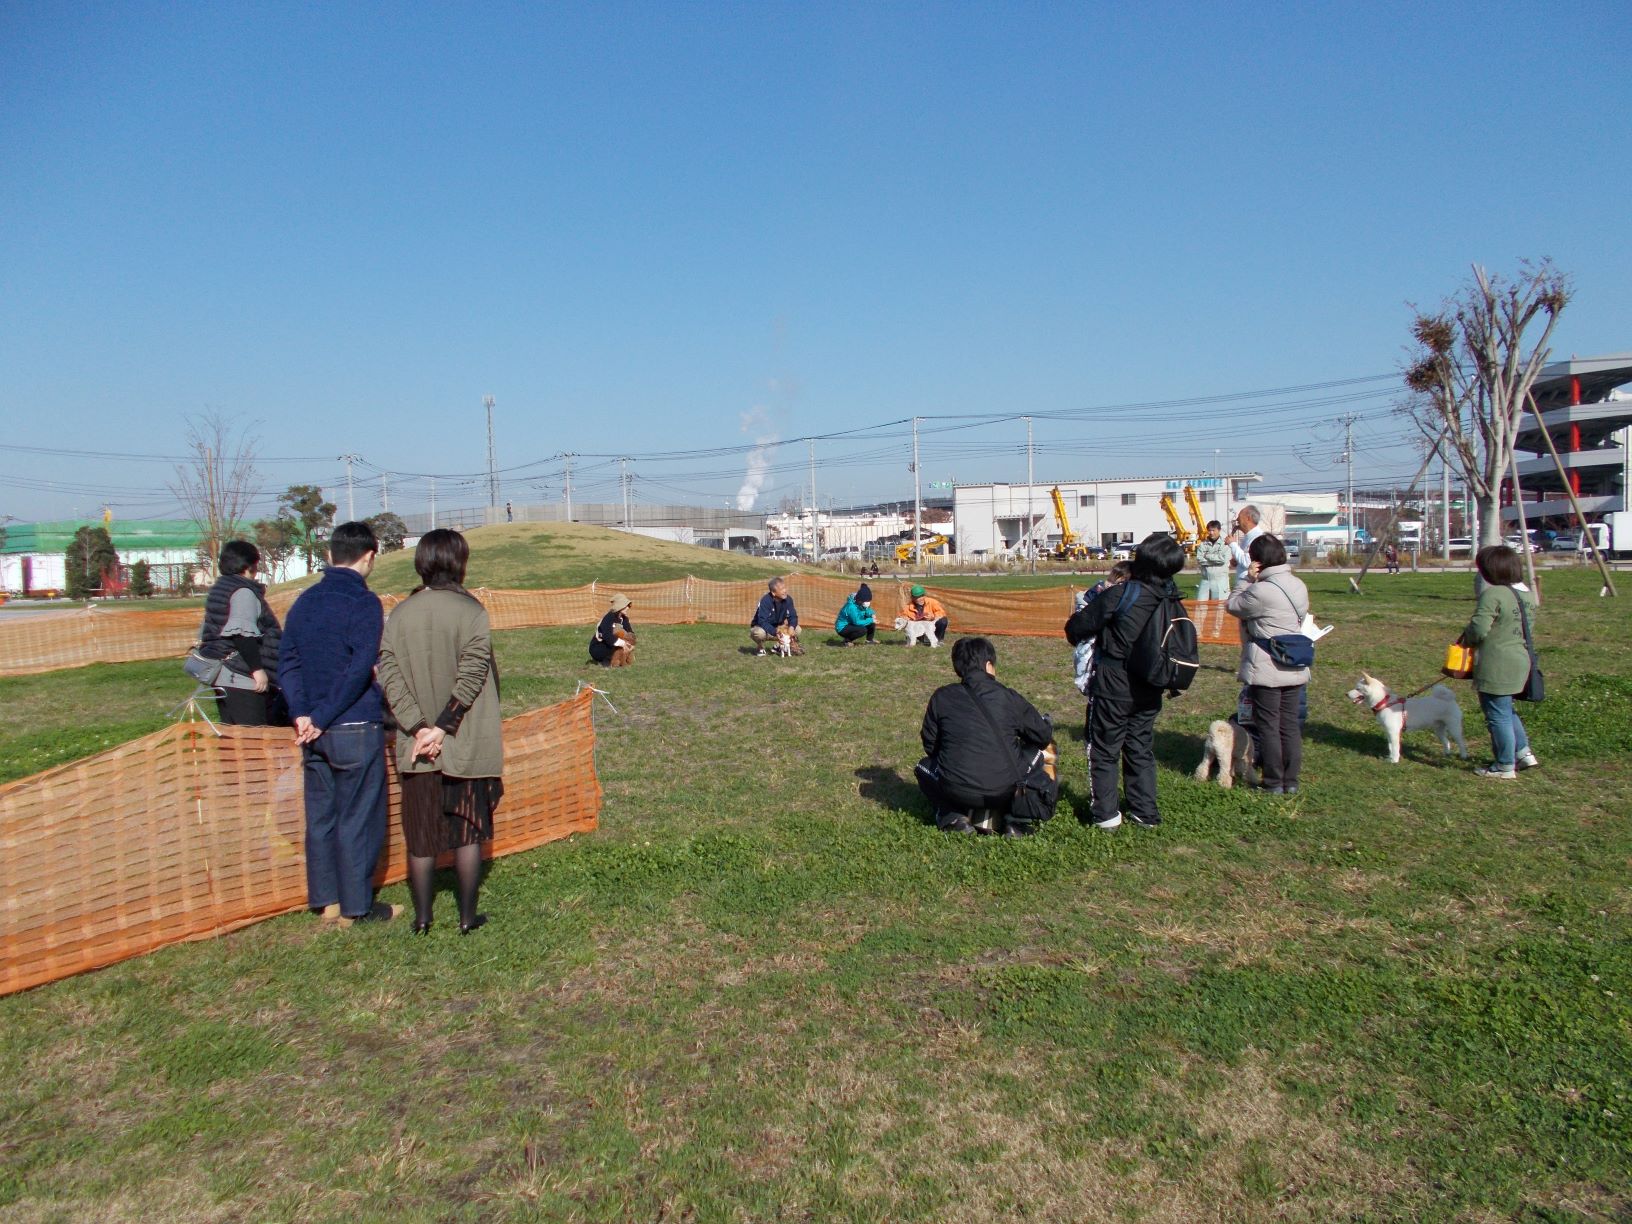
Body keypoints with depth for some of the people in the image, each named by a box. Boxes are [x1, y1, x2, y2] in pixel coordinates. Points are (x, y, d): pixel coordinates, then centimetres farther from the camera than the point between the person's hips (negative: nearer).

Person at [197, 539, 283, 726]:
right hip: (243, 681, -10)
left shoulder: (218, 590, 19)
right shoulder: (244, 592, -11)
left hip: (222, 677, 10)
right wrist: (257, 669, -22)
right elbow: (242, 634, -21)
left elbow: (204, 634, 25)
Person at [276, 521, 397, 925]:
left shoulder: (305, 601, 9)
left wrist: (302, 713, -1)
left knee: (320, 815, 14)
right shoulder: (364, 603, -12)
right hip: (356, 729, -7)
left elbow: (287, 662, 7)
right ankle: (356, 906, 10)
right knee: (358, 818, 3)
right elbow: (359, 671, -19)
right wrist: (323, 718, -13)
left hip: (313, 730, 7)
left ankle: (326, 899, 23)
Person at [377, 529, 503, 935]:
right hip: (466, 745, -3)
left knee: (421, 834, 14)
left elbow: (389, 676, -6)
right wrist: (442, 727, -14)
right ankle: (467, 917, 18)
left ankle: (422, 918, 23)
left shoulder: (400, 613, 0)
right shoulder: (470, 610, -11)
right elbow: (472, 676, -18)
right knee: (468, 831, 10)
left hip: (416, 746, 3)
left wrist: (418, 727, -10)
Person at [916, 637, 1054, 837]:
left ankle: (951, 814, 7)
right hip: (1005, 792, 0)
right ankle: (1015, 820, 15)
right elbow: (1044, 737, 11)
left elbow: (930, 746, 10)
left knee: (924, 767, 31)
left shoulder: (942, 697, 4)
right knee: (1035, 752, 27)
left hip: (957, 792, 0)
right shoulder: (1008, 696, 3)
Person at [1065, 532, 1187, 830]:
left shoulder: (1122, 596, -21)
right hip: (1149, 690, 5)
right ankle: (1144, 810, 25)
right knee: (1141, 748, 19)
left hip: (1113, 686, -5)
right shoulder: (1171, 597, -5)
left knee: (1104, 749, 8)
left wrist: (1076, 636, 11)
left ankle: (1105, 813, 12)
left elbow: (1077, 626, -14)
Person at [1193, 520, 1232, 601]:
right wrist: (1216, 559, -9)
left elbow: (1224, 559, -15)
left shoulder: (1225, 544, -1)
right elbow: (1199, 559, -4)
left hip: (1221, 581, -3)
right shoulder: (1203, 544, 8)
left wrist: (1208, 556, -6)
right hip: (1205, 580, 3)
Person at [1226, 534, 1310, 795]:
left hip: (1266, 670, -7)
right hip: (1296, 668, 7)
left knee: (1268, 726, 4)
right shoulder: (1299, 585, 5)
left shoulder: (1261, 591, -20)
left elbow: (1232, 606, -7)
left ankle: (1273, 782, 11)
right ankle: (1291, 780, 20)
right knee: (1291, 724, 13)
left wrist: (1249, 579, -4)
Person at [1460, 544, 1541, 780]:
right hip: (1520, 661, 9)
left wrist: (1465, 639, -2)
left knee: (1498, 716, 3)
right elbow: (1529, 628, 16)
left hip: (1497, 668, -9)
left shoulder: (1493, 595, -19)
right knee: (1506, 711, 26)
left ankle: (1505, 767, 12)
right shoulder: (1528, 595, 9)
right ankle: (1524, 753, 29)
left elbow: (1478, 630, -24)